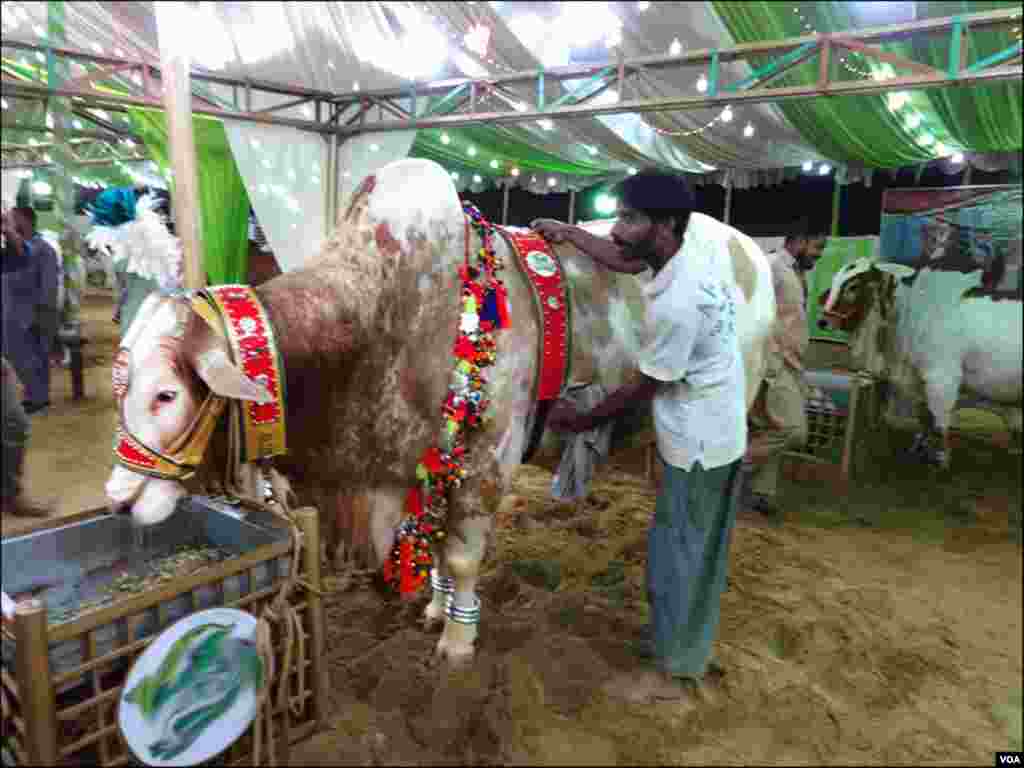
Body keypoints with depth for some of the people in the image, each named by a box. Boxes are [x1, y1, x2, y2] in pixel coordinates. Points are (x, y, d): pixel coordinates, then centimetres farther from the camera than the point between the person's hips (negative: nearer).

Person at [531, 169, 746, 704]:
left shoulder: (676, 302, -31)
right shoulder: (703, 227, -8)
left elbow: (646, 384, -16)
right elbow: (629, 262, 11)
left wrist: (585, 421, -2)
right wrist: (568, 234, 10)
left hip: (698, 440, -9)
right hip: (710, 427, 9)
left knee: (682, 554, 6)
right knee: (681, 546, 22)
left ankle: (676, 671, 25)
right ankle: (681, 641, 40)